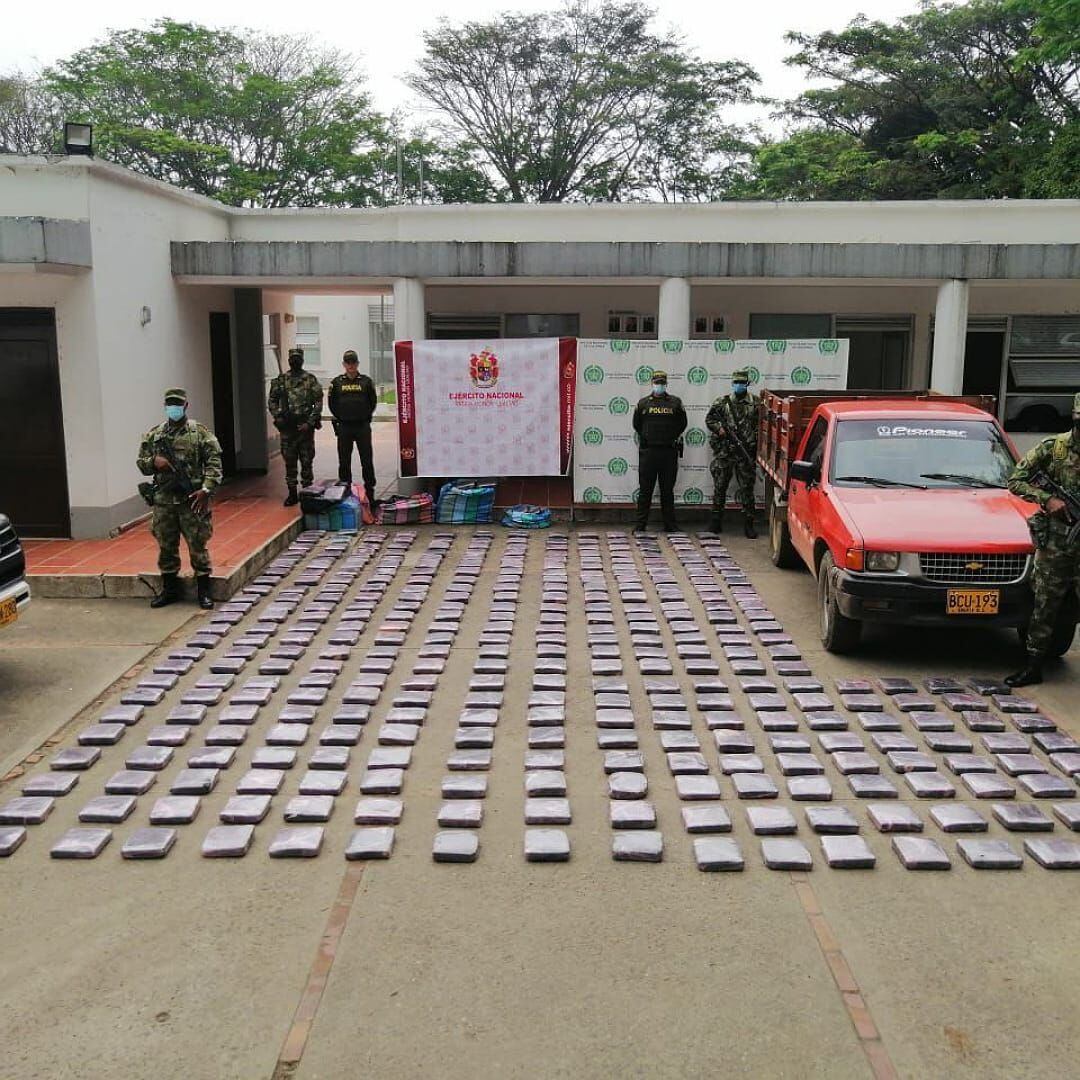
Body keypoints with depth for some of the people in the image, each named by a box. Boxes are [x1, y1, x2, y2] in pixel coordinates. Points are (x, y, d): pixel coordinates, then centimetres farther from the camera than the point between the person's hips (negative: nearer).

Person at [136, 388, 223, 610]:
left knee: (197, 546, 1)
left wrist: (206, 490, -17)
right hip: (163, 502, 4)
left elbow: (214, 463, -7)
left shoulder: (200, 433, -2)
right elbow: (141, 463, 14)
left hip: (192, 500, -4)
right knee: (166, 546, 12)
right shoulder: (153, 435, 9)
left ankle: (203, 591, 12)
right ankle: (169, 590, 25)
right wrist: (154, 462, -9)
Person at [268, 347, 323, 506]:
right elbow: (272, 400, 12)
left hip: (305, 426, -2)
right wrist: (277, 417, -2)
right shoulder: (281, 380, 7)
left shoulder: (310, 379, -1)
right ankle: (292, 494, 13)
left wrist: (310, 422, -12)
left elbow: (318, 402, -4)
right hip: (287, 427, 2)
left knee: (307, 461, 3)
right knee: (289, 461, 6)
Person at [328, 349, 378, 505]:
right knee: (344, 462, 6)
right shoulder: (336, 382, 4)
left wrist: (366, 417, 3)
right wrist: (340, 418, 4)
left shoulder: (366, 381, 3)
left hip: (363, 427, -1)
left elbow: (373, 401, 8)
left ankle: (370, 492, 9)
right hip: (344, 428, 1)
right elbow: (332, 403, 9)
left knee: (367, 461, 1)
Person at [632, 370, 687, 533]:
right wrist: (646, 438, 11)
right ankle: (640, 524, 6)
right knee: (645, 489, 1)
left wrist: (673, 438, 9)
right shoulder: (643, 403, 7)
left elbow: (682, 423, 13)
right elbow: (637, 424, 15)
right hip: (648, 452, 0)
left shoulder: (675, 402, 7)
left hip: (669, 452, 0)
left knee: (668, 490, 6)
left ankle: (669, 525, 12)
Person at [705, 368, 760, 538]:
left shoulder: (755, 403, 5)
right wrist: (719, 428, -8)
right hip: (723, 453, 1)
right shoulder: (722, 402, 7)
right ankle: (716, 522, 15)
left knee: (746, 489, 1)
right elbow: (709, 419, 9)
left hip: (746, 453, -1)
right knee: (719, 487, 5)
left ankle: (748, 524, 6)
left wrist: (754, 440, -10)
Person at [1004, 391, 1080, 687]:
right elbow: (1015, 480, 2)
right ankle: (1033, 666, 19)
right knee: (1044, 604, 9)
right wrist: (1046, 499, -11)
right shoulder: (1053, 448, 0)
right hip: (1055, 541, 1)